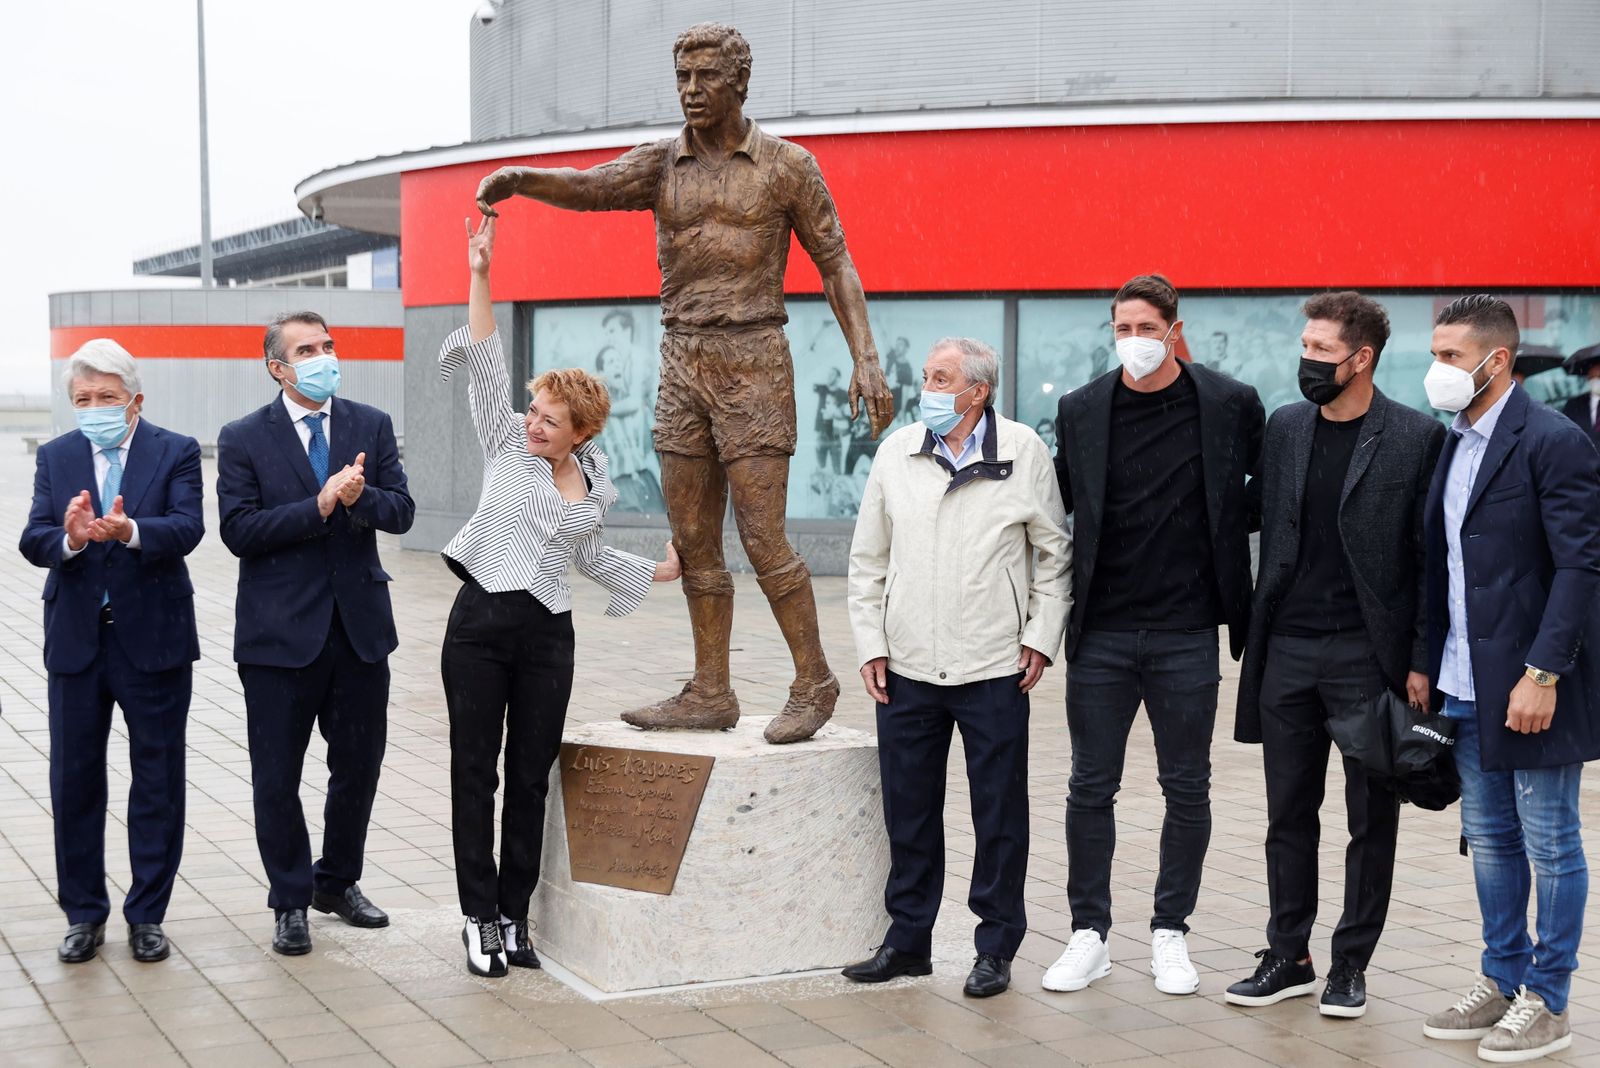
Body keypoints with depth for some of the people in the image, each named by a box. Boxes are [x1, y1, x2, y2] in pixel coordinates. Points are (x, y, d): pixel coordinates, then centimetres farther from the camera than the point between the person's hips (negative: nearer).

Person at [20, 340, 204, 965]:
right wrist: (69, 538, -29)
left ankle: (147, 916, 18)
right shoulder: (56, 457, 6)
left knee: (157, 783, 6)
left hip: (154, 639, -2)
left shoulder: (175, 453, -2)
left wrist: (131, 531, -37)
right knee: (74, 781, 8)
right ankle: (84, 914, 21)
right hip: (76, 641, 2)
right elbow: (33, 542, -6)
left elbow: (187, 529, -18)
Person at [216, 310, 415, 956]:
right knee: (276, 777, 5)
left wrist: (360, 496, -21)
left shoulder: (372, 427, 6)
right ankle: (290, 901, 21)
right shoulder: (244, 439, -3)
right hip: (280, 632, -3)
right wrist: (321, 505, -20)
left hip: (360, 627, 3)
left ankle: (338, 883, 32)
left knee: (359, 765, 12)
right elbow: (239, 531, -13)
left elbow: (401, 513, -1)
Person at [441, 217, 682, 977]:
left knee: (530, 778, 7)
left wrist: (663, 571, 24)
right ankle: (479, 916, 11)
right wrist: (480, 277, -16)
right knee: (475, 773, 2)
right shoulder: (507, 442, 0)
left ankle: (514, 916, 17)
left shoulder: (596, 489, 8)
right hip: (479, 624, -2)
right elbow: (485, 365, -8)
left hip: (546, 634, 2)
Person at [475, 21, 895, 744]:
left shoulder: (788, 165, 0)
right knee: (693, 542, 6)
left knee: (763, 540, -8)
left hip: (752, 364, -5)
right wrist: (516, 179, -33)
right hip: (682, 365, 5)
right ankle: (710, 696, 13)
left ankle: (812, 683, 7)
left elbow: (836, 265, 1)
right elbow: (589, 188, -12)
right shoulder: (660, 164, 7)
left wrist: (866, 358, -11)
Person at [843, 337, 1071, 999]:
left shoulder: (1023, 452, -1)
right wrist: (870, 644, 5)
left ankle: (996, 948, 17)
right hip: (906, 669, 3)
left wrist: (1042, 637, -1)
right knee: (908, 811, 10)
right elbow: (868, 560, 11)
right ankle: (908, 940, 23)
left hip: (994, 669, -2)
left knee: (999, 815, 5)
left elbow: (1054, 552, 5)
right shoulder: (897, 453, 5)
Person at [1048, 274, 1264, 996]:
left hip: (1186, 635, -1)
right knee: (1091, 788, 6)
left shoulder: (1229, 405, -2)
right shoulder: (1080, 410, 2)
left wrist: (1230, 530, -1)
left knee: (1187, 790, 7)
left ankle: (1170, 934, 21)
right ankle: (1089, 935, 17)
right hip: (1101, 634, 1)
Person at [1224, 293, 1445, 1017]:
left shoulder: (1417, 438, -6)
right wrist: (1254, 636, 7)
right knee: (1288, 812, 9)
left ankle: (1351, 964, 17)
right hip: (1287, 650, 4)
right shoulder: (1284, 427, 8)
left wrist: (1421, 661, -9)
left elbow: (1432, 559, -5)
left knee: (1371, 817, 6)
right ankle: (1288, 957, 20)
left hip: (1370, 652, -4)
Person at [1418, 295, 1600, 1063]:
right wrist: (1427, 664, 9)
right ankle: (1501, 982, 28)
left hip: (1533, 684, -8)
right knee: (1490, 841, 16)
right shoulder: (1453, 445, 11)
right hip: (1468, 685, 8)